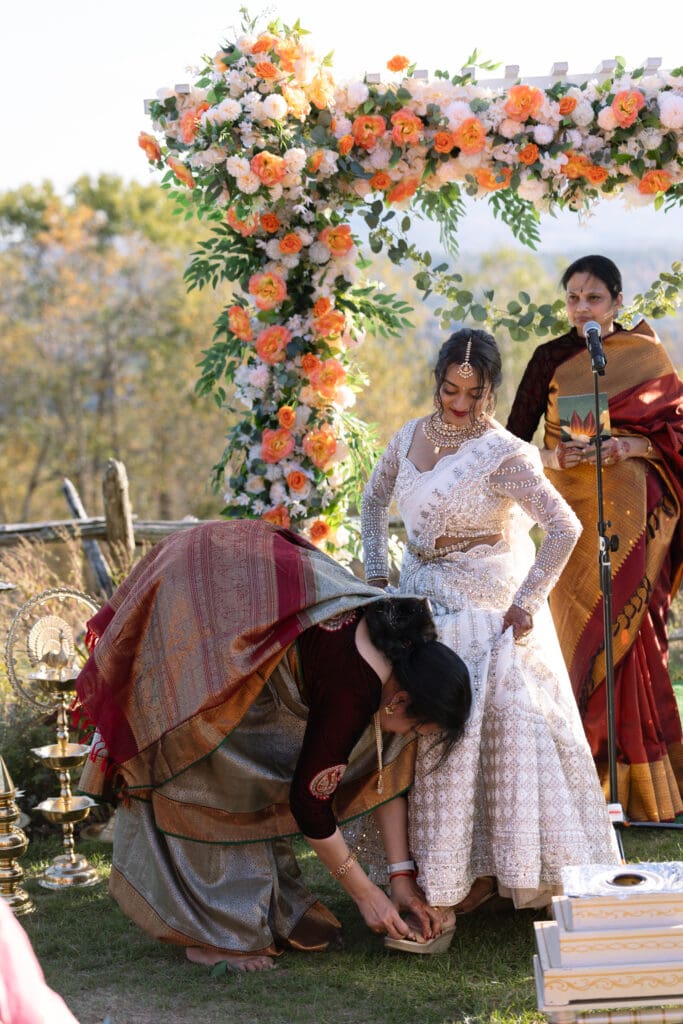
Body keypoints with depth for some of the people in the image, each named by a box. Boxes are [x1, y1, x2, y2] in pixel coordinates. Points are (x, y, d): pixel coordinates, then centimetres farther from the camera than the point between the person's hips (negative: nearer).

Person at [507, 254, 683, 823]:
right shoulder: (550, 358, 7)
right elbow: (516, 439, 3)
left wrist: (632, 444, -14)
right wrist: (555, 455, -17)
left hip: (634, 512, -1)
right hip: (572, 508, 1)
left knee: (627, 626, -6)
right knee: (578, 624, -3)